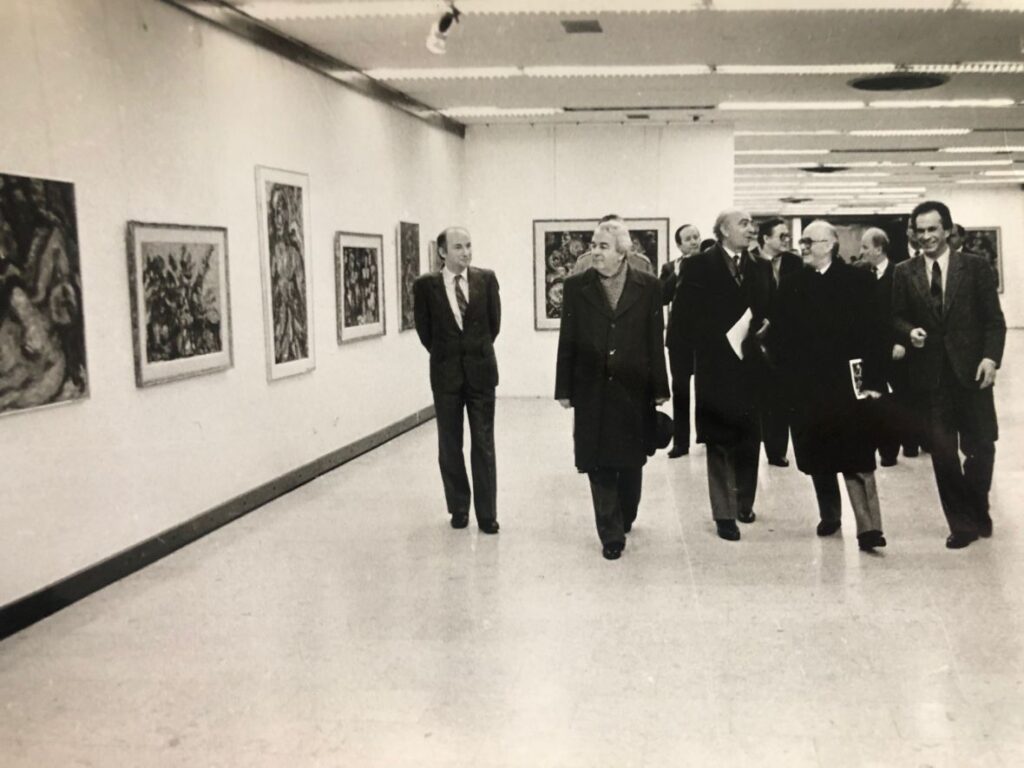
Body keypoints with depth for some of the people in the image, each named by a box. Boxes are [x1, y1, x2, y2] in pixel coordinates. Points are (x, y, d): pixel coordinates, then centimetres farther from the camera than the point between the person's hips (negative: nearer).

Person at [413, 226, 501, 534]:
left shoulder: (486, 279, -2)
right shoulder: (425, 285, -6)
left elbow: (494, 321, 8)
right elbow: (424, 330, 3)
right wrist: (445, 355, 10)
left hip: (481, 370, 0)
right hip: (446, 373, 0)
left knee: (484, 445, 3)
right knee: (449, 446, 8)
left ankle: (487, 514, 10)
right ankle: (458, 508, 22)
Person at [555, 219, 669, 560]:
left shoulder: (648, 286, 0)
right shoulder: (576, 286, 1)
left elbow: (655, 340, 1)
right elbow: (567, 341, 2)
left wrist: (659, 388, 0)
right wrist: (564, 389, -1)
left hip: (633, 389, 0)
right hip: (592, 389, 0)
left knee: (631, 461, 12)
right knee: (599, 465, 0)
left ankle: (625, 518, 35)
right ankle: (611, 534, 9)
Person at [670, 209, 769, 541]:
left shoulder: (756, 270, 13)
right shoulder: (699, 266, -3)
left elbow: (765, 311, 16)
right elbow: (684, 314, -8)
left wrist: (761, 327, -5)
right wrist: (718, 339, -14)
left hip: (749, 366, 5)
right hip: (715, 367, -4)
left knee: (749, 440, 8)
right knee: (719, 442, 1)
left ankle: (744, 503, 27)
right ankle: (724, 514, 9)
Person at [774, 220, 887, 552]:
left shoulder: (857, 280, -2)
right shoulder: (792, 285, 8)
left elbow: (872, 331, -6)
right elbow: (782, 335, 6)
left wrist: (872, 380, -12)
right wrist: (788, 377, -3)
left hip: (847, 381, -3)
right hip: (807, 384, 4)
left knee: (856, 456, -6)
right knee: (818, 456, 11)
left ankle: (868, 525, -5)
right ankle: (829, 514, 28)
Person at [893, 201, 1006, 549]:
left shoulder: (975, 266, 2)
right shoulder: (904, 273, 6)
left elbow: (994, 319, 0)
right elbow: (897, 317, 9)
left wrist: (991, 357, -13)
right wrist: (909, 332, -12)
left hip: (970, 369, -1)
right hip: (930, 373, 1)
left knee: (980, 446, 5)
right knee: (942, 451, 2)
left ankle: (976, 511, 29)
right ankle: (962, 523, 14)